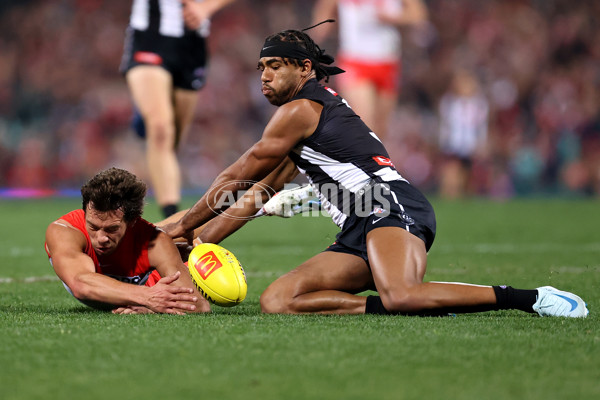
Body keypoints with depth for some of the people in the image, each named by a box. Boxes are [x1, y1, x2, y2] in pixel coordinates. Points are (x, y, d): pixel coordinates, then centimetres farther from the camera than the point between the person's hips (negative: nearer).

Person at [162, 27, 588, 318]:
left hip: (391, 206, -10)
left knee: (400, 295, -39)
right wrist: (198, 238, 29)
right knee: (276, 301, -7)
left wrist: (182, 226, 15)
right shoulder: (319, 110, 31)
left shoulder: (301, 108, 1)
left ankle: (531, 298, -28)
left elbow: (236, 178, 5)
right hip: (359, 232, 10)